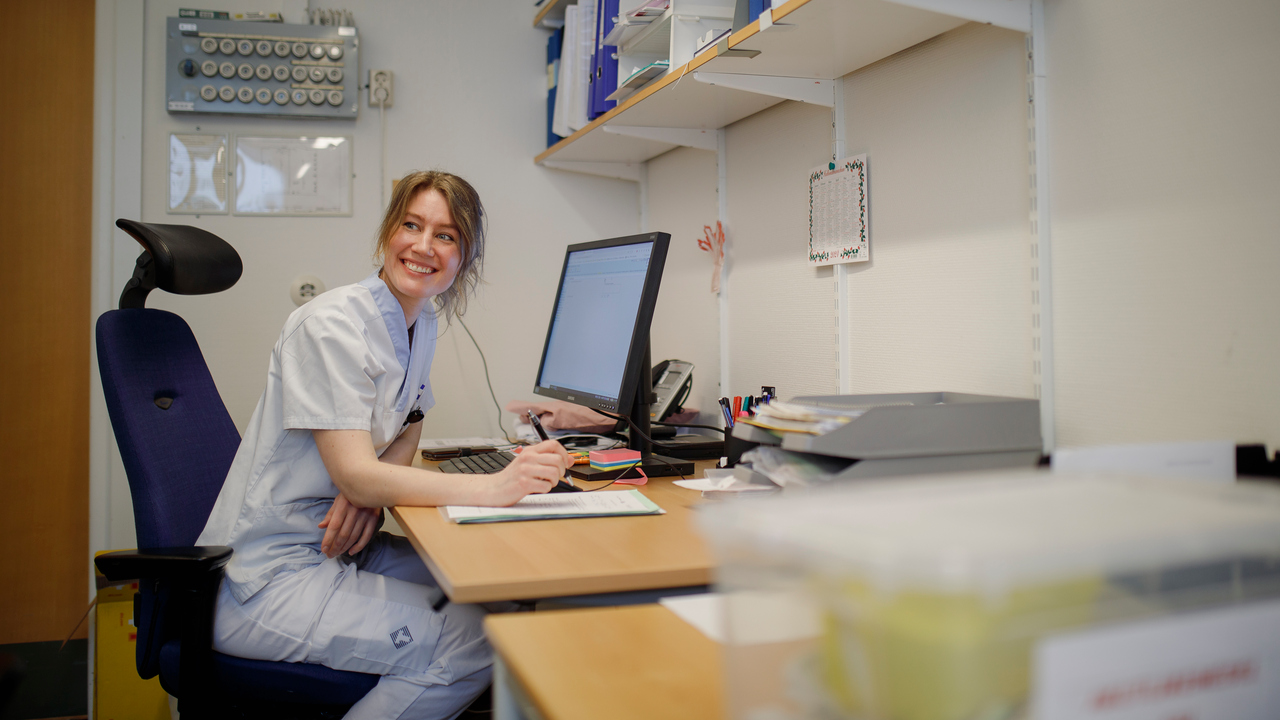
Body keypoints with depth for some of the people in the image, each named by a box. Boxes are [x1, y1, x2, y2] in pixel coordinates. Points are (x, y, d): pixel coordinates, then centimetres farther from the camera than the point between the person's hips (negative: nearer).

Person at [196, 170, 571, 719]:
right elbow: (354, 474, -25)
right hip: (266, 580, -8)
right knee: (470, 641, -20)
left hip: (333, 547, 8)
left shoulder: (422, 324, 6)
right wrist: (495, 486, -37)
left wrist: (366, 491, -11)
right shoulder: (331, 324, -19)